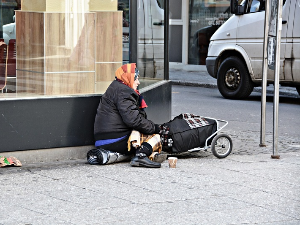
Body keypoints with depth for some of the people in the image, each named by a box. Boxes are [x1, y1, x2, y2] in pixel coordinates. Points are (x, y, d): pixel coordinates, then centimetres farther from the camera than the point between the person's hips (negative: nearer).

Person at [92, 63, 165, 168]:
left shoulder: (115, 88, 24)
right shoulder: (123, 92, -10)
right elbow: (132, 119, -21)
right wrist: (153, 127, -10)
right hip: (116, 141, -10)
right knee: (155, 137, -5)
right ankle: (141, 155, -31)